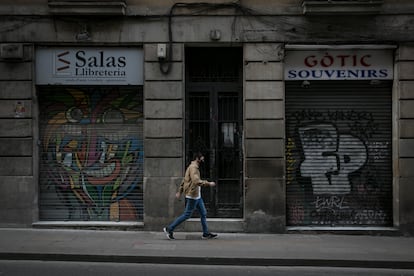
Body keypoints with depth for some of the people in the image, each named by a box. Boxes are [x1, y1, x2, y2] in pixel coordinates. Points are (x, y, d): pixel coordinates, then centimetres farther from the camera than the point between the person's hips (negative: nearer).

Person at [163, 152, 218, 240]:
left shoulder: (194, 167, 16)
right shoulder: (193, 167, -16)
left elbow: (184, 180, 21)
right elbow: (196, 181, -29)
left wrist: (179, 191, 22)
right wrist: (208, 183, -24)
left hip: (197, 196, 10)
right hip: (192, 195, -10)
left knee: (203, 213, 11)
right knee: (187, 215, -4)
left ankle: (206, 234, 16)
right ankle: (169, 229, 4)